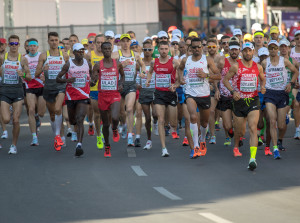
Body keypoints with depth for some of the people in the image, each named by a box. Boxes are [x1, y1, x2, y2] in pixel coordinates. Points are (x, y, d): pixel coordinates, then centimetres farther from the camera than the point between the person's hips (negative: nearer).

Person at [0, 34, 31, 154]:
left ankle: (14, 145, 12)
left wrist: (23, 75, -16)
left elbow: (29, 77, 5)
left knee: (16, 120, -4)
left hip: (17, 90, 0)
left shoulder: (23, 59, 2)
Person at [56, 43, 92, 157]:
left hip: (84, 96, -1)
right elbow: (58, 79, -3)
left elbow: (92, 74, 24)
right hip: (71, 96, 1)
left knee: (80, 120, -16)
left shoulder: (88, 64, 3)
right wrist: (67, 80, -21)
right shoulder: (68, 64, -4)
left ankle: (79, 145, -23)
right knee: (72, 120, 17)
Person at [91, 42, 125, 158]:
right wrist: (93, 80, -25)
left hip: (115, 95, -1)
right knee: (105, 124, 7)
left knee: (115, 118, -26)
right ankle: (107, 147, 24)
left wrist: (121, 84, 2)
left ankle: (115, 130, 10)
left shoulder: (117, 64, 3)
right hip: (102, 95, 1)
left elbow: (122, 75, 21)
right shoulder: (98, 65, 0)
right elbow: (92, 83, -2)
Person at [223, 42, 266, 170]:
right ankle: (236, 146, 45)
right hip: (239, 101, -1)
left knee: (253, 128, -17)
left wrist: (262, 87, 1)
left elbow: (263, 79, 22)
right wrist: (233, 91, -15)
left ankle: (253, 158, -26)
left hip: (253, 101, 1)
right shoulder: (236, 66, -5)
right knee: (240, 131, 10)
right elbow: (225, 80, 0)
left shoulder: (258, 67, 5)